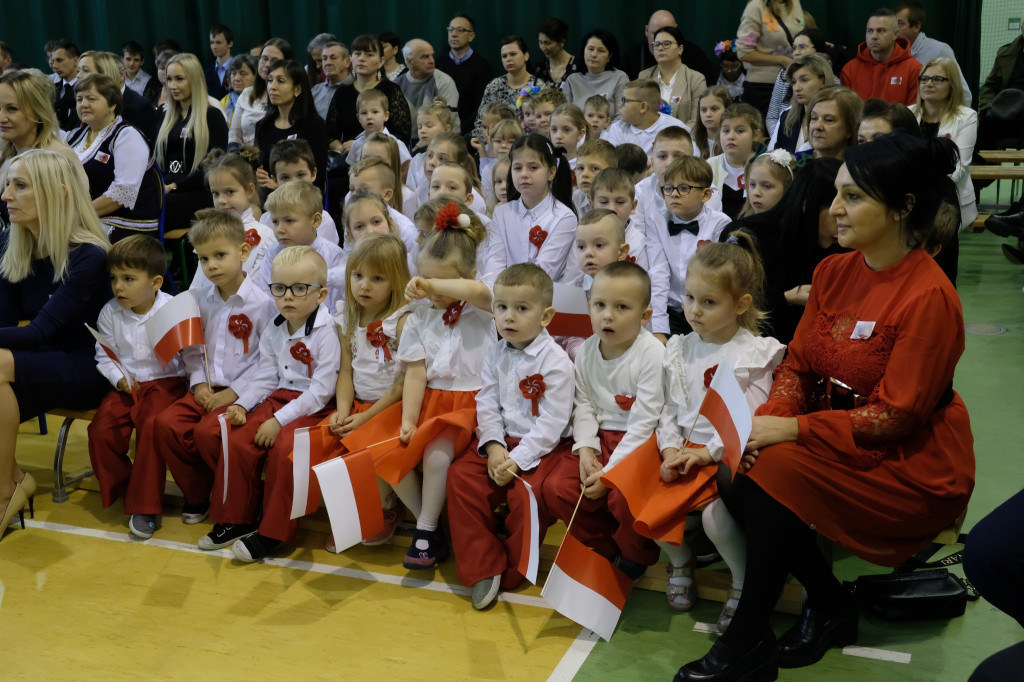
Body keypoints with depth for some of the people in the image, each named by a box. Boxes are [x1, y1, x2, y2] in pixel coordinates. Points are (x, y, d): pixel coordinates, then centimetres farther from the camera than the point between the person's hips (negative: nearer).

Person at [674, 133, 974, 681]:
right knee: (737, 468, -17)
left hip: (915, 467, -7)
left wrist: (792, 430, -23)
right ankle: (830, 605, 2)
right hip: (839, 439, 7)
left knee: (775, 470, -27)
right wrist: (768, 420, -17)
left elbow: (894, 415, -20)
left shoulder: (929, 297, -21)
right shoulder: (833, 272, 2)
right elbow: (797, 363, 3)